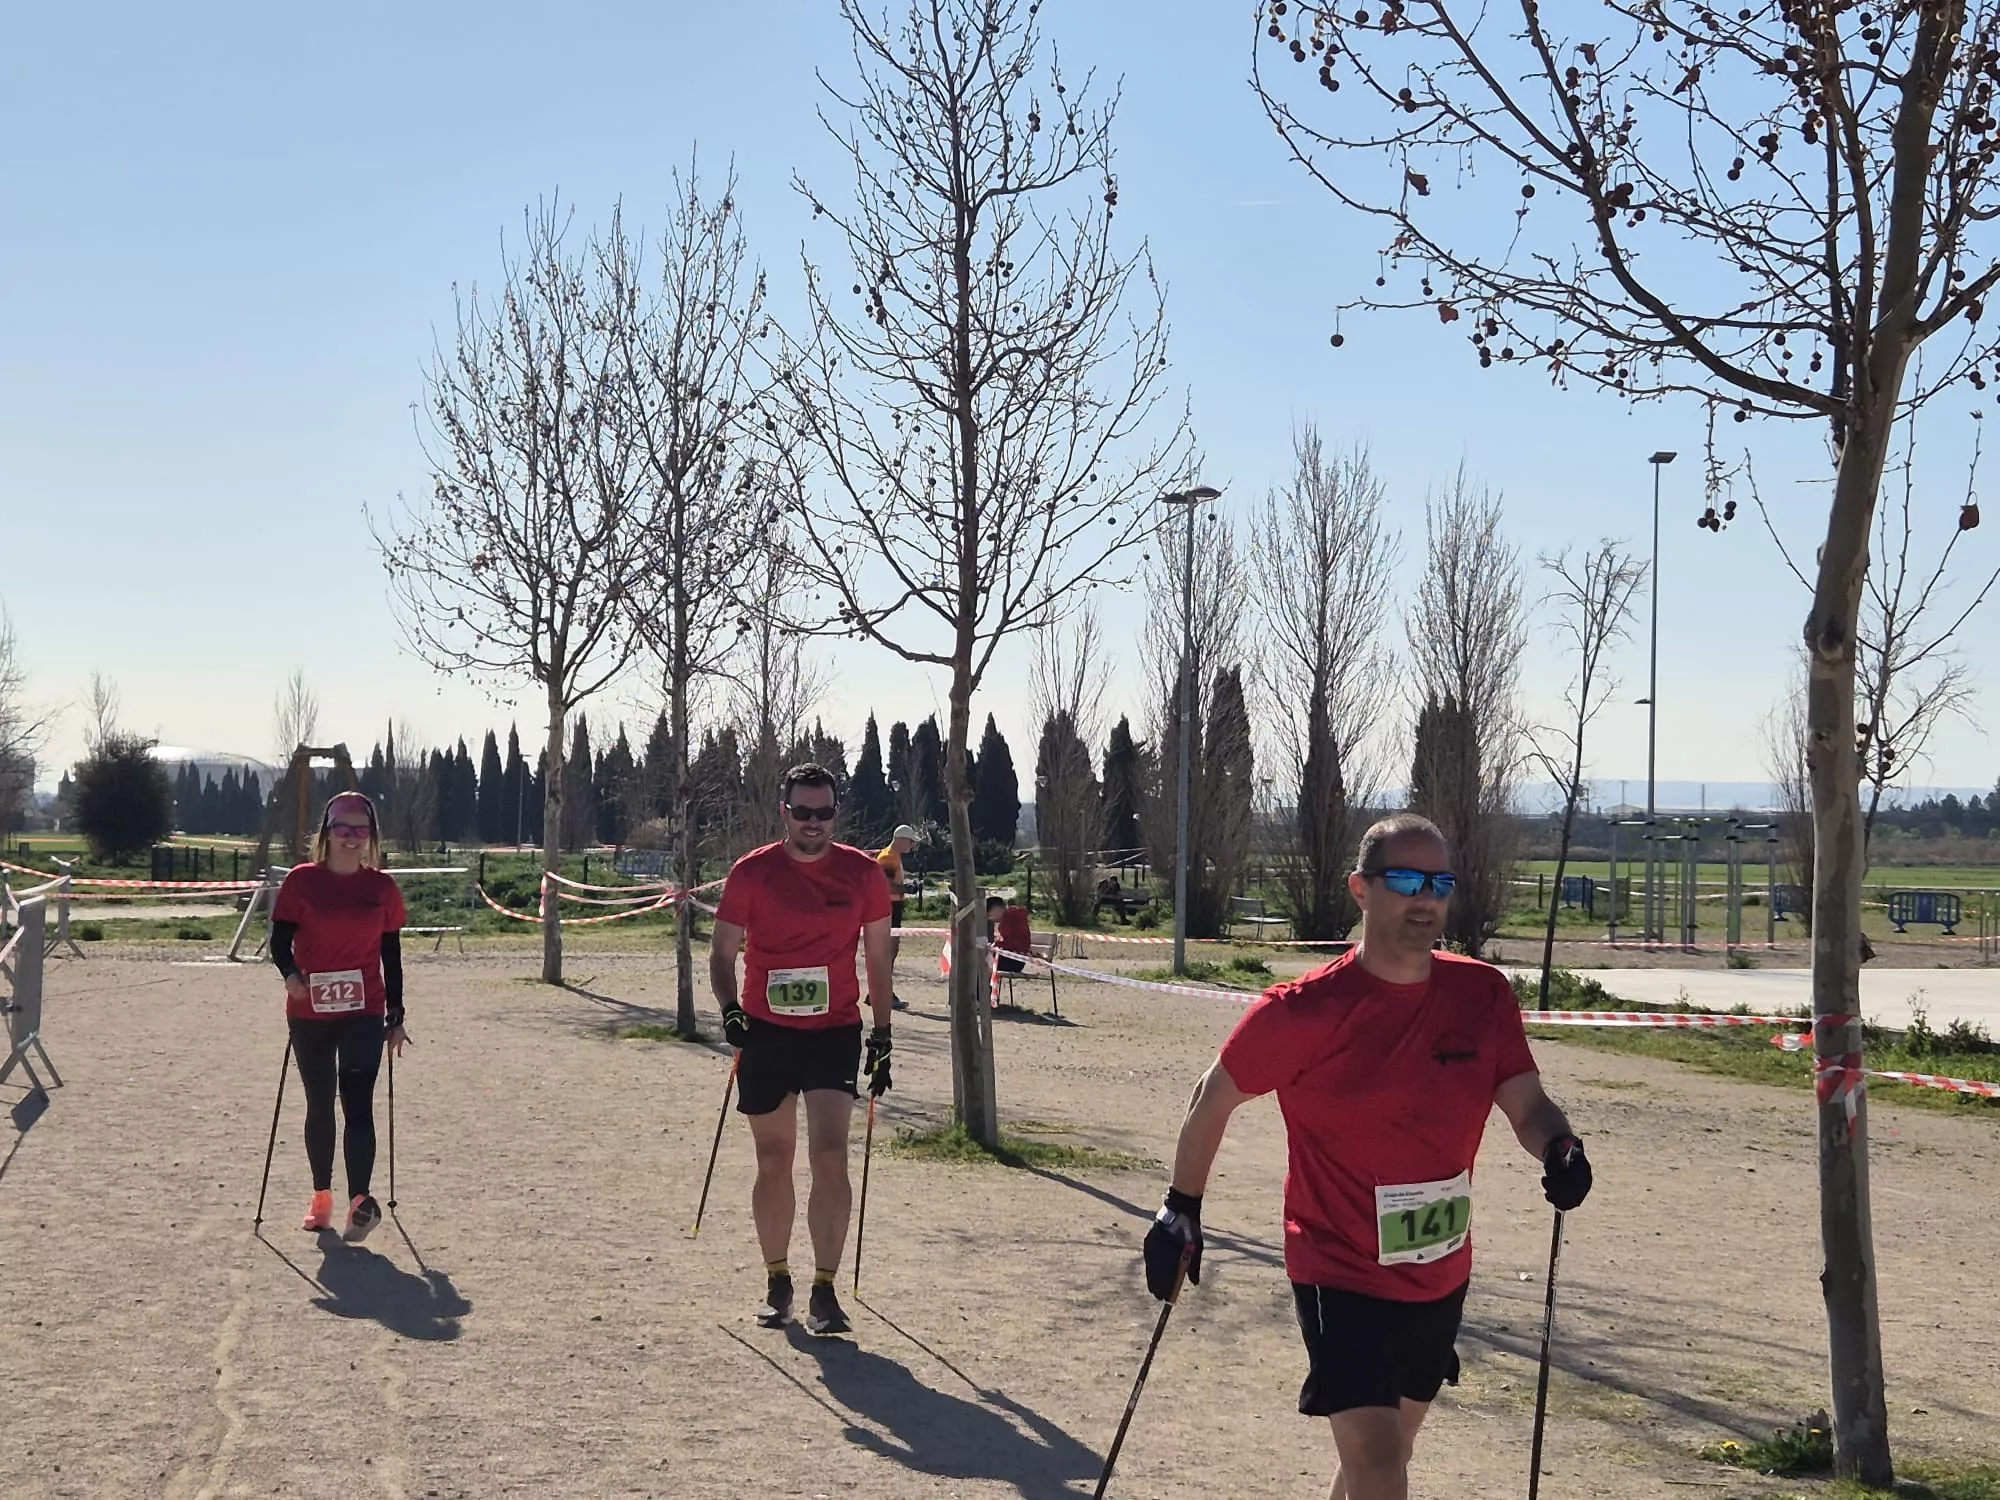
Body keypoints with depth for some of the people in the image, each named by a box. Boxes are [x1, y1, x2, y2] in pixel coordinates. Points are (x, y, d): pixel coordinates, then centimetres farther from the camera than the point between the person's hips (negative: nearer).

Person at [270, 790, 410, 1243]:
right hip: (310, 1014, 1)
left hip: (364, 1013, -1)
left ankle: (360, 1199, -22)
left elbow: (392, 956, 8)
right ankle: (321, 1197, 25)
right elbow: (280, 940, -2)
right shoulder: (302, 882, -1)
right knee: (320, 1104, 12)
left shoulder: (381, 887, 3)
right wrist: (290, 974, -23)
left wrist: (395, 1018, 8)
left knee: (358, 1103, -12)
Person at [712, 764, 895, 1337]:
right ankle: (777, 1282, 23)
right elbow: (722, 953, 2)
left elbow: (877, 960, 9)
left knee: (830, 1156, -11)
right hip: (766, 1032, 1)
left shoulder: (863, 874, 0)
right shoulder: (752, 873, -3)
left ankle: (824, 1291, -6)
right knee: (773, 1162, 9)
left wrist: (881, 1037, 7)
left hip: (834, 1032, 0)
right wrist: (729, 1009, -16)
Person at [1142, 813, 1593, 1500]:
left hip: (1440, 1278, 6)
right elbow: (1216, 1096, -3)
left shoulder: (1484, 993, -4)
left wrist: (1559, 1149, -24)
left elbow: (1526, 1104, -2)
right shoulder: (1305, 1010, -16)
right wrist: (1182, 1210, 1)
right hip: (1340, 1278, -5)